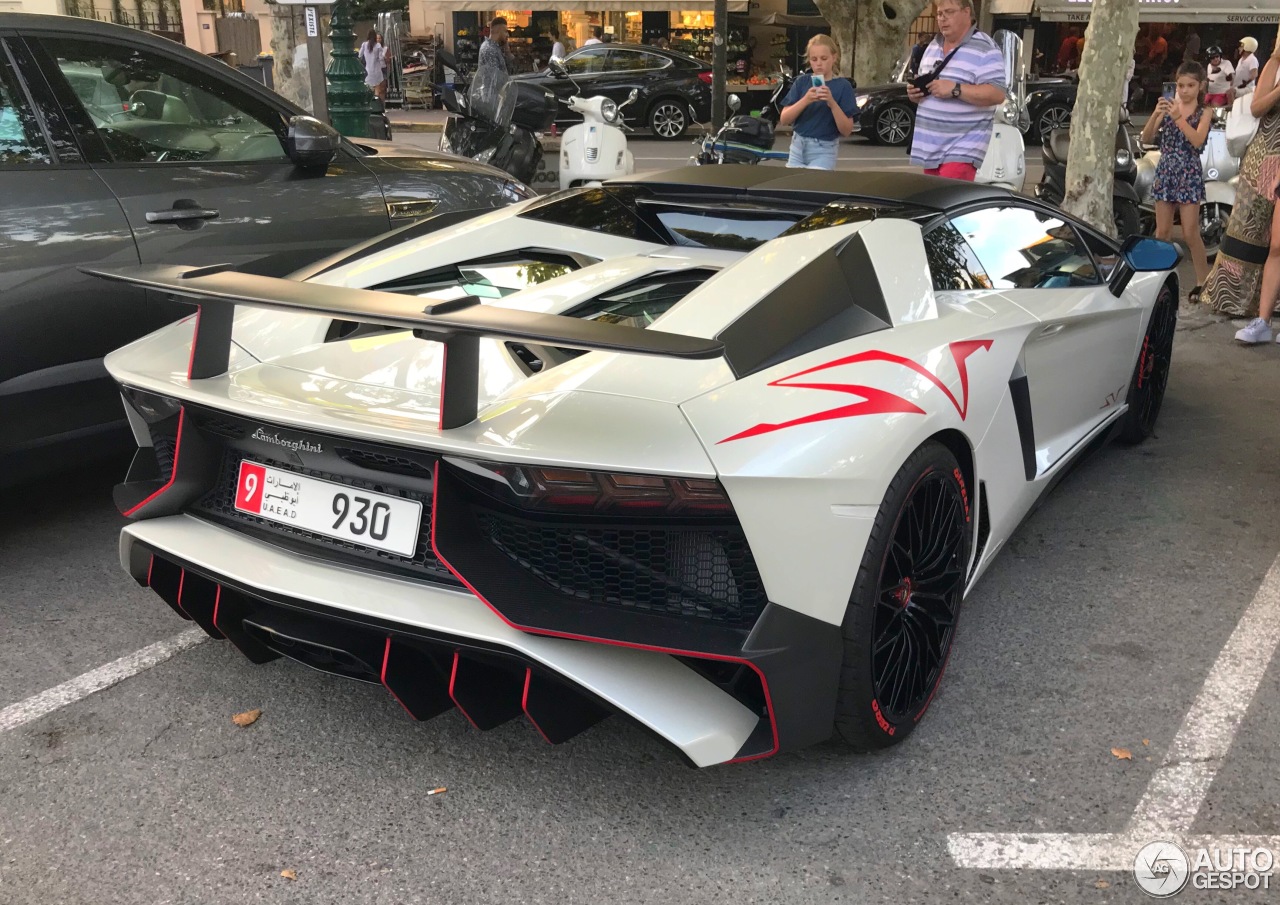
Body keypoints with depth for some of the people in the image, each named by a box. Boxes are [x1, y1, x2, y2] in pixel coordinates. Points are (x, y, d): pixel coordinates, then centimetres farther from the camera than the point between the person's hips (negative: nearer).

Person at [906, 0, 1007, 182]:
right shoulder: (933, 46, 16)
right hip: (931, 147, 8)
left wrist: (955, 89, -24)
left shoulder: (984, 50, -9)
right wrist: (914, 93, 2)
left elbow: (997, 94, -17)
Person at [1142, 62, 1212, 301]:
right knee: (1162, 232, 6)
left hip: (1189, 176, -3)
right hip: (1165, 173, 3)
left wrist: (1178, 117, -28)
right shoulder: (1168, 107, 5)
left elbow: (1197, 141, -19)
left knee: (1190, 234, -2)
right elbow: (1146, 139, -4)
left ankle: (1203, 282, 9)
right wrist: (1155, 114, -21)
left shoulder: (1204, 113, -1)